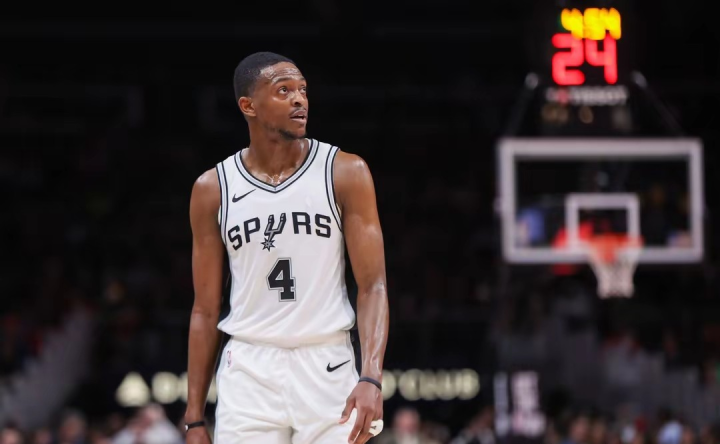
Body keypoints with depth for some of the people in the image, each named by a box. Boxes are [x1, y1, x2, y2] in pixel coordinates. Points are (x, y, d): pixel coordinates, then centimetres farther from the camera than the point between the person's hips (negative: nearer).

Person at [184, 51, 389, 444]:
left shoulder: (345, 173, -1)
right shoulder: (213, 189, 3)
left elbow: (372, 286, -4)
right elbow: (205, 309, 8)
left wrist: (371, 377, -20)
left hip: (328, 368, -1)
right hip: (249, 371, 1)